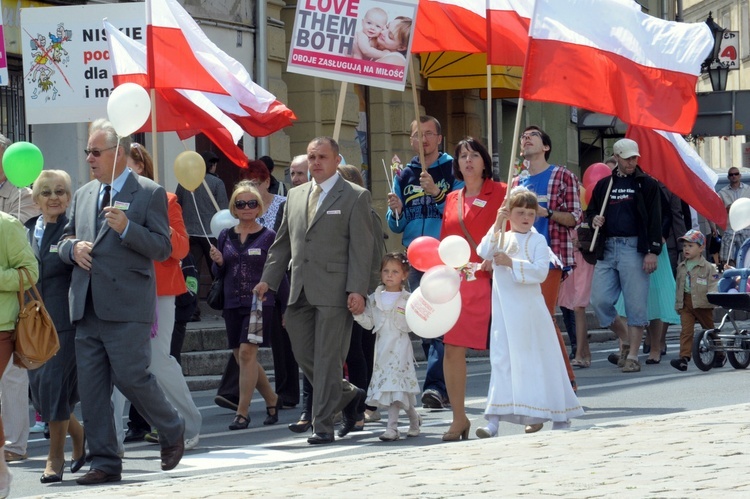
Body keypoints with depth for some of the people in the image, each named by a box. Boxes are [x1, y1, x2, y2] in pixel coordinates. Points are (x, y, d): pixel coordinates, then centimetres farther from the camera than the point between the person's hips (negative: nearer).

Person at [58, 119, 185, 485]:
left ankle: (172, 432, 16)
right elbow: (65, 241, 22)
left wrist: (126, 228, -19)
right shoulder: (83, 195, 18)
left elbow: (162, 248, -6)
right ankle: (104, 463, 8)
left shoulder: (150, 193, 0)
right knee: (90, 386, 3)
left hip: (127, 306, -6)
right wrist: (73, 248, -2)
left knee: (130, 377, -9)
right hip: (87, 308, 6)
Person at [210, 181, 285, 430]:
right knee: (242, 358, 9)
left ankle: (242, 412, -10)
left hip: (260, 302, -5)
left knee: (247, 353, -15)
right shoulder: (226, 236, 9)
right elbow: (219, 274, 15)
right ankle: (272, 399, 29)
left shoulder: (268, 236, -1)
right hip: (233, 304, 5)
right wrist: (219, 262, -8)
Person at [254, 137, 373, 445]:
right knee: (303, 356, 7)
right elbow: (282, 242, 21)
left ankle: (323, 425, 1)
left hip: (333, 292, -6)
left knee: (327, 359, -4)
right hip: (300, 292, 6)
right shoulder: (295, 196, 17)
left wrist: (357, 290, -14)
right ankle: (348, 396, 27)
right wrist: (268, 279, 11)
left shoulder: (355, 197, 0)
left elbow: (361, 248, -6)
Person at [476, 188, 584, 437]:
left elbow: (540, 271, -14)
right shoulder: (501, 239, 9)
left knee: (542, 360, 4)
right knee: (502, 360, -1)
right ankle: (494, 418, -4)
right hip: (504, 311, 3)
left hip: (530, 311, -3)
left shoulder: (537, 241, -1)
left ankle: (560, 415, 16)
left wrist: (511, 263, -20)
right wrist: (497, 226, -17)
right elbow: (483, 253, -10)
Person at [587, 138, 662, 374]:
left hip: (634, 247, -4)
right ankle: (625, 339, 20)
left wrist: (653, 251, -11)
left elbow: (654, 220, -1)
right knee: (599, 300, -3)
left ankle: (632, 356, 2)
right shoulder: (604, 185, 16)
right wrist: (593, 219, 1)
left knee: (635, 304, -4)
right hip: (607, 248, 4)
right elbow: (590, 211, 26)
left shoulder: (647, 184, 4)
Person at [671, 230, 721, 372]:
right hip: (686, 304, 3)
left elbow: (713, 286, -8)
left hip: (703, 303, -3)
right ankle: (684, 358, -22)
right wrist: (677, 304, 17)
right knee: (685, 330, -13)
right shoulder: (681, 267, 11)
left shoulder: (708, 267, -4)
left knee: (710, 329, 12)